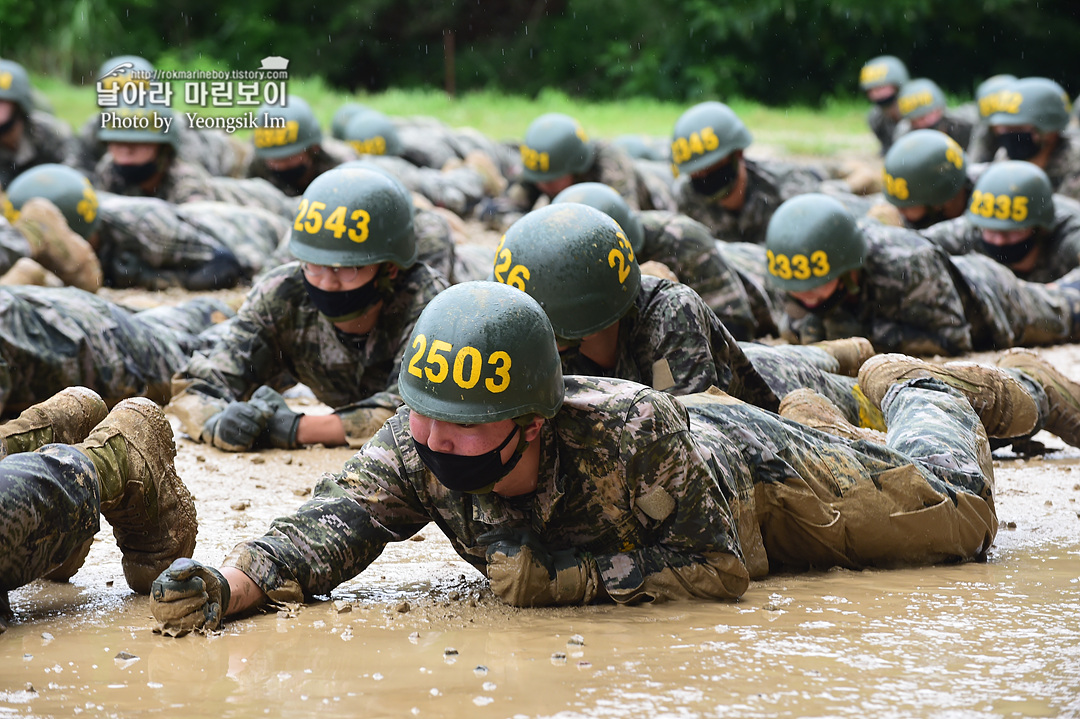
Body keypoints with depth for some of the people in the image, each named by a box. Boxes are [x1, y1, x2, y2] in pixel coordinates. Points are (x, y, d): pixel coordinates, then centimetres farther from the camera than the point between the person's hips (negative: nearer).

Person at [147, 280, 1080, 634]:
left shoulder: (631, 430, -49)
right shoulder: (418, 446, -37)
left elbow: (722, 563, -41)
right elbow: (328, 530, -42)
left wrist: (572, 577, -50)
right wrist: (226, 587, -62)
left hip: (747, 464, -4)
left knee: (957, 513, 14)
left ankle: (927, 398, 45)